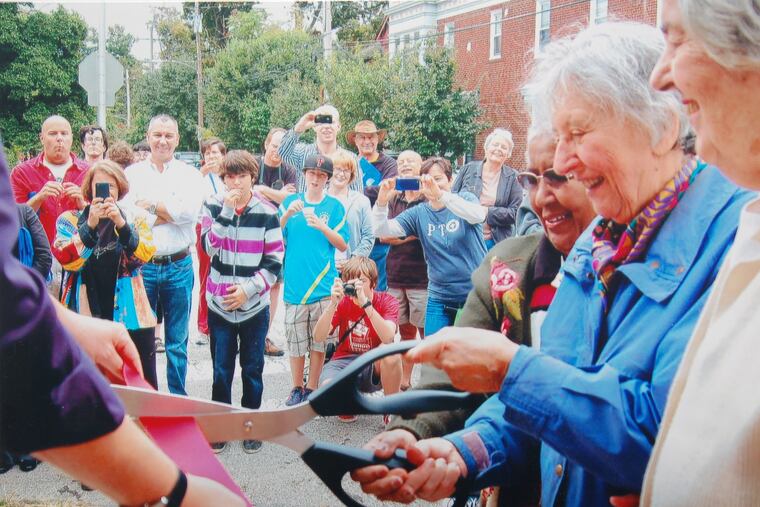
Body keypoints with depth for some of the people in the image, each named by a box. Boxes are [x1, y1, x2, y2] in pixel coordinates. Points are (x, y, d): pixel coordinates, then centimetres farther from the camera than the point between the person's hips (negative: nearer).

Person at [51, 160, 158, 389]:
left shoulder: (134, 220, 9)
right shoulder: (70, 220, 6)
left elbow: (144, 255, -8)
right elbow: (67, 259, -10)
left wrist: (121, 224, -21)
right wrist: (90, 224, -20)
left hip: (131, 317, 1)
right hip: (86, 317, 0)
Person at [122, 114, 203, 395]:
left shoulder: (189, 174, 6)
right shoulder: (132, 173, 5)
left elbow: (189, 211, -12)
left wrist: (150, 204, -7)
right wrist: (169, 213, -10)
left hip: (179, 266, 0)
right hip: (142, 266, 0)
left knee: (177, 341, 10)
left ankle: (178, 397, 22)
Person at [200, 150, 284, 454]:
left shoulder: (267, 212, -4)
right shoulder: (213, 206, -1)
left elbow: (275, 261, -4)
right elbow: (209, 246, -15)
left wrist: (248, 288, -14)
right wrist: (227, 210, -20)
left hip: (254, 304, -1)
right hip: (219, 303, 1)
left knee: (253, 368, 9)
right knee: (221, 369, 8)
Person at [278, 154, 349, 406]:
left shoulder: (334, 206, 5)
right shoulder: (290, 201, 8)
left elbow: (343, 245, 2)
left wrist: (322, 227, -13)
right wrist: (287, 215, -14)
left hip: (324, 285, 0)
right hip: (295, 283, 1)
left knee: (319, 339, 5)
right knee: (295, 339, 6)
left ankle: (312, 388, 18)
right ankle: (296, 388, 21)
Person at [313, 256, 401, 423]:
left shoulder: (386, 301, -10)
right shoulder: (343, 302, -5)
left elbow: (388, 338, -30)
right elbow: (318, 338, -16)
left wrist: (365, 303, -37)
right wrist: (333, 304, -29)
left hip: (375, 366, -1)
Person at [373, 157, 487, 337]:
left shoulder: (465, 199, -3)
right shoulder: (418, 214, 4)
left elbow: (478, 215, -27)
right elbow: (381, 230, -5)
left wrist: (440, 194, -38)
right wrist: (382, 202, -25)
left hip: (477, 294, -2)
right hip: (440, 299, 2)